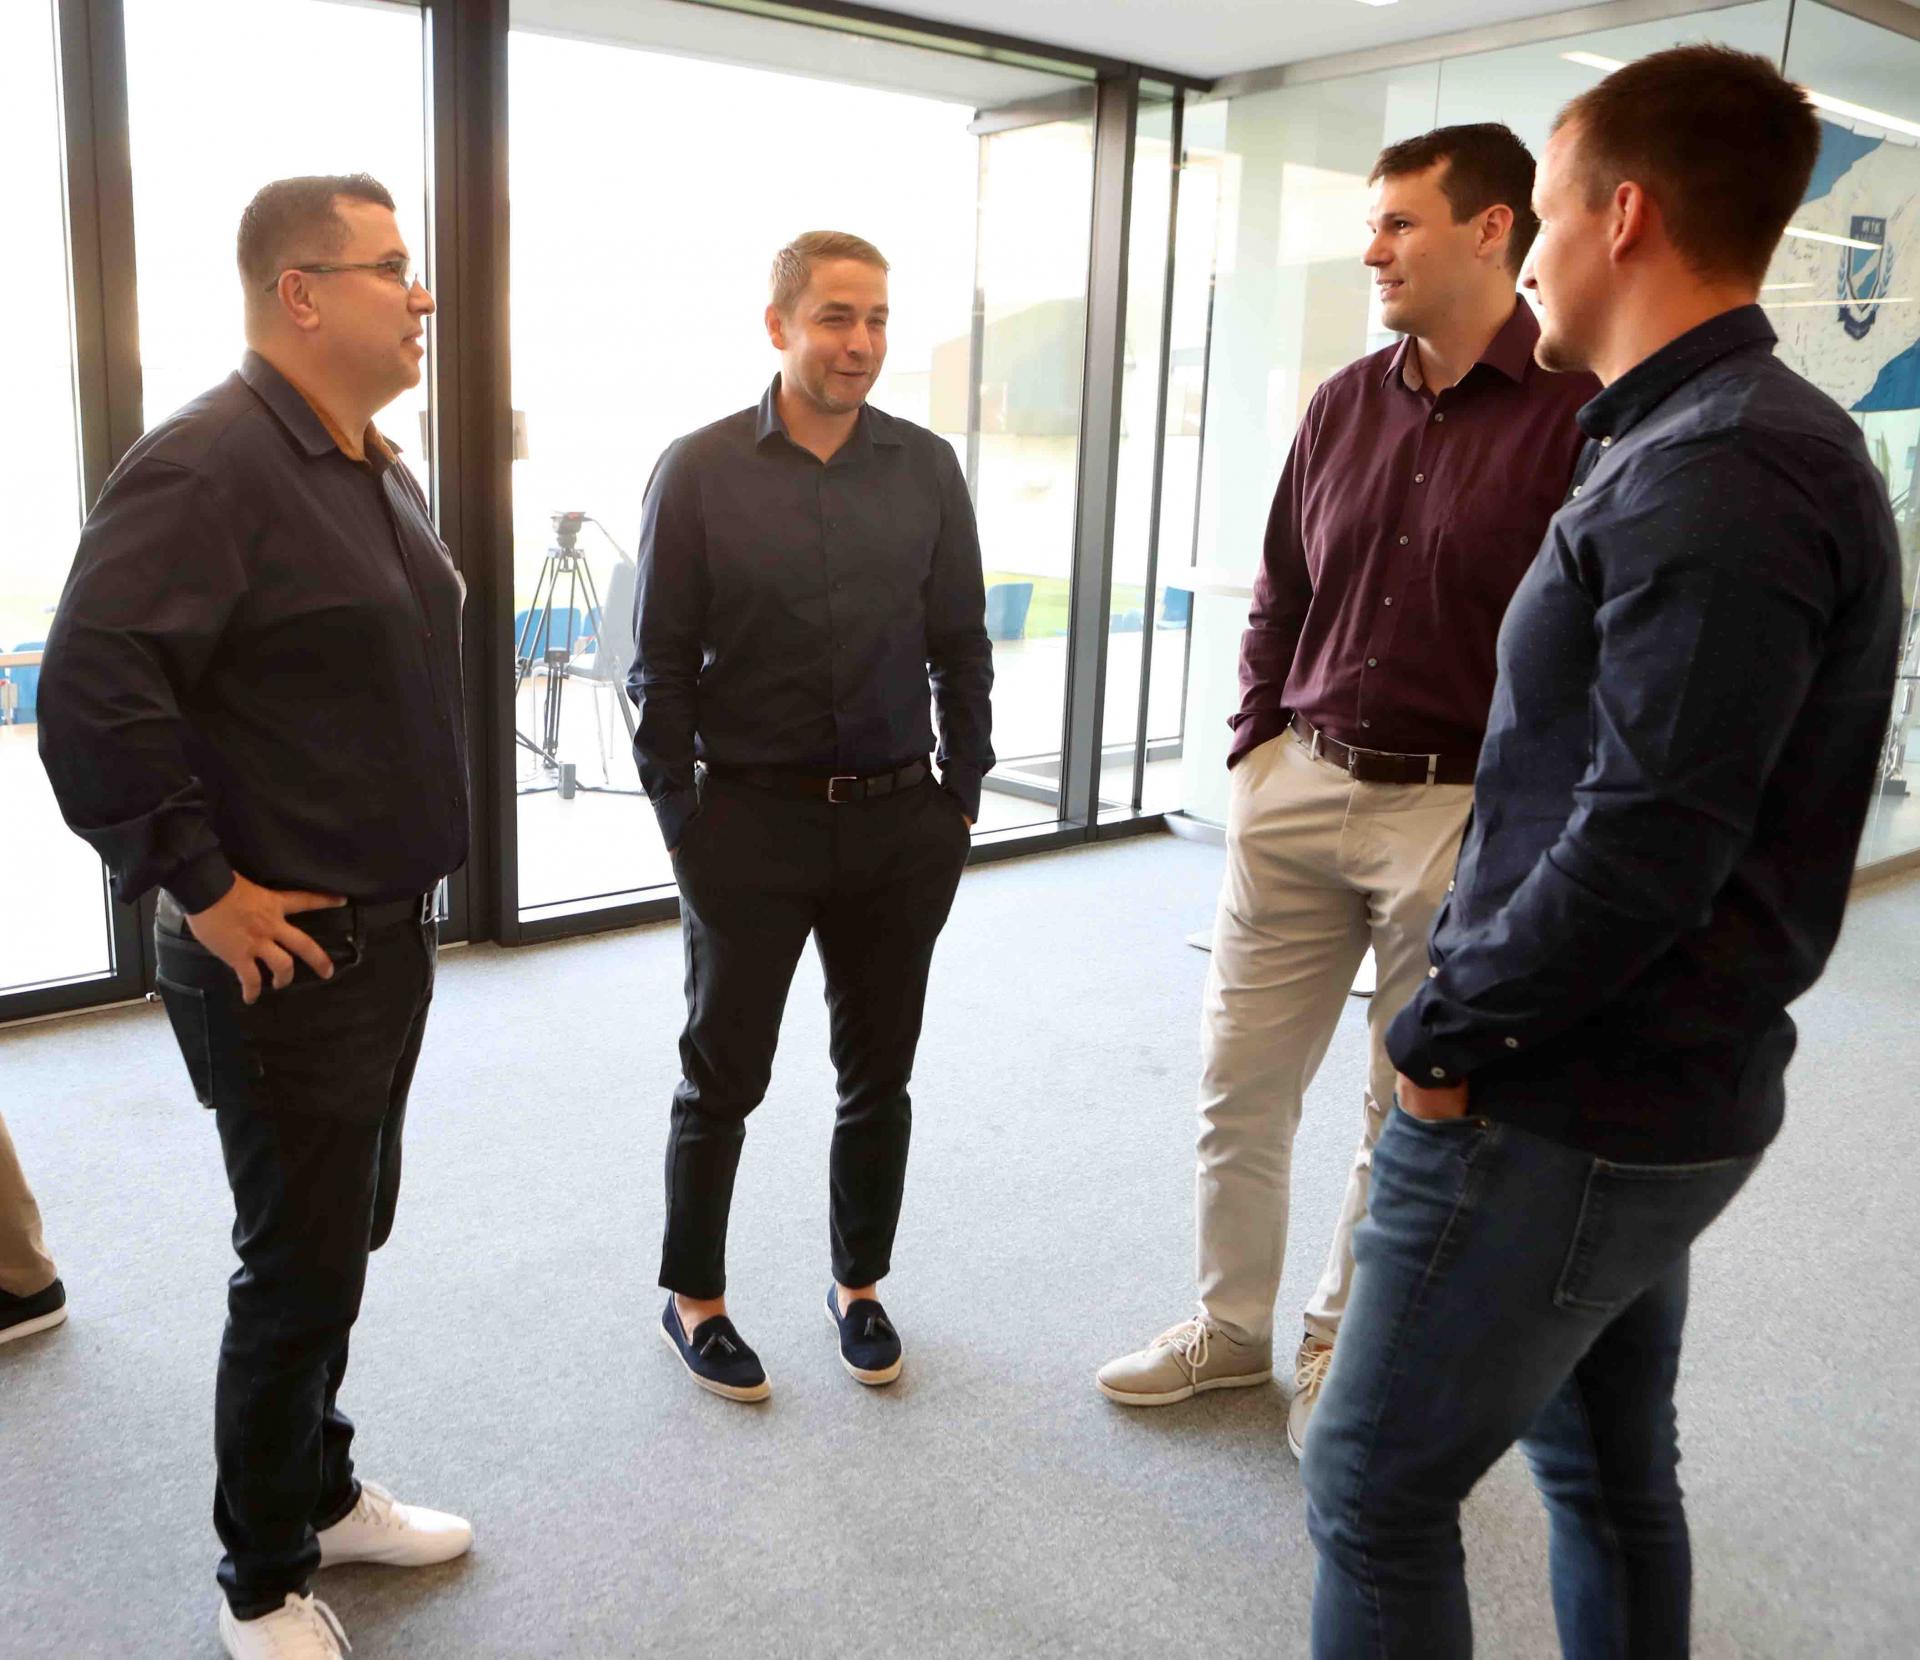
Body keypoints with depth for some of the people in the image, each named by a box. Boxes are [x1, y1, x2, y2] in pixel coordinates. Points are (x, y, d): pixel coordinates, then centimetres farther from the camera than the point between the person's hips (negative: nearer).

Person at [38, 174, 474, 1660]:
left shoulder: (378, 471, 11)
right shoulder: (207, 465, -18)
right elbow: (93, 695, -27)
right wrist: (201, 889, -21)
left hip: (389, 931, 9)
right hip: (283, 953, -8)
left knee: (346, 1235, 20)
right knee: (302, 1268, 4)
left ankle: (321, 1490, 40)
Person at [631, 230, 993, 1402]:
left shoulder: (927, 469, 2)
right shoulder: (700, 471, -5)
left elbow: (961, 647, 7)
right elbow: (661, 662, -3)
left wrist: (960, 800, 4)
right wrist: (678, 817, -4)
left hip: (899, 823, 3)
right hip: (751, 822, -2)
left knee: (879, 1073, 14)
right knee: (723, 1076, 10)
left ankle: (860, 1283, 34)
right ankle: (694, 1297, 30)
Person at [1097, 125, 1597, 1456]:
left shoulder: (1578, 413, -10)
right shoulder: (1344, 407, 7)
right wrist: (1254, 743, 9)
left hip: (1457, 813, -5)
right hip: (1299, 791, 5)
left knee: (1408, 1117, 11)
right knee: (1240, 1086, 12)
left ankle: (1340, 1348, 32)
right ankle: (1232, 1326, 32)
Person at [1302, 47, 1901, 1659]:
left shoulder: (1714, 470, -20)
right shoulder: (1734, 438, 12)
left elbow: (1648, 842, -26)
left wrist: (1449, 1036, -14)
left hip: (1562, 1111, -10)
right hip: (1646, 1090, 10)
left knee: (1378, 1491, 3)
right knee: (1610, 1466, 21)